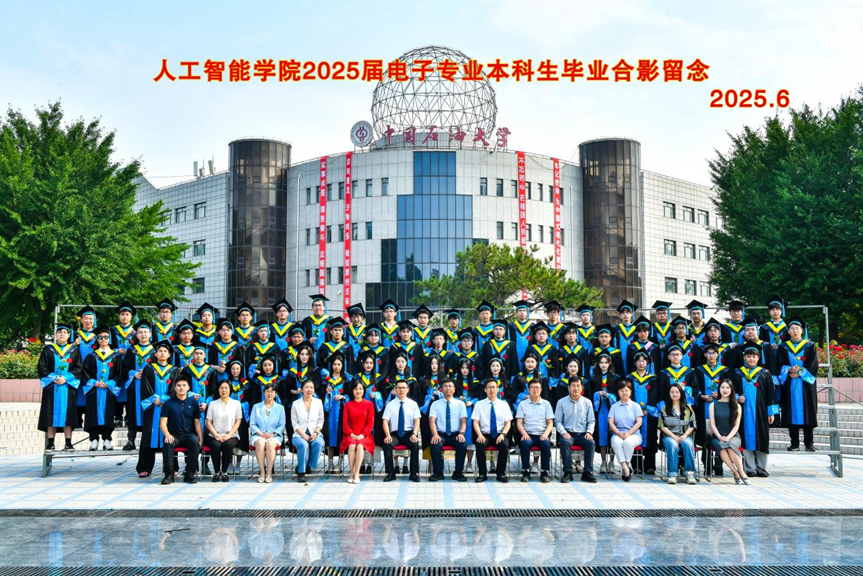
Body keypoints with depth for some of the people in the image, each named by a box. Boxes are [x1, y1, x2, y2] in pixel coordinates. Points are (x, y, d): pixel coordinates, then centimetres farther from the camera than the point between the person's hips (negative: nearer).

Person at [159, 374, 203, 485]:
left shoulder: (193, 402, 10)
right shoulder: (168, 403, 6)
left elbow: (197, 422, 8)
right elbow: (162, 422, 0)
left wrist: (200, 438, -6)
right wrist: (167, 434, -20)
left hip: (189, 435, 1)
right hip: (174, 436, -1)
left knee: (195, 441, -33)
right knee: (167, 443, -35)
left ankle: (190, 473, -22)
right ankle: (169, 474, -22)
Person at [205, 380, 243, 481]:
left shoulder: (236, 403, 12)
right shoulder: (212, 404, 14)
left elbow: (238, 421, 4)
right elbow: (208, 422, 7)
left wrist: (229, 435, -11)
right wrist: (216, 435, -10)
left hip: (231, 436, -1)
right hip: (215, 436, 1)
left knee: (228, 445, -34)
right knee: (216, 446, -33)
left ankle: (224, 472, -18)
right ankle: (216, 472, -15)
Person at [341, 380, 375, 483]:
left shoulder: (369, 404, 6)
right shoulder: (348, 405, 10)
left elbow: (370, 423, 2)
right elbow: (345, 423, 7)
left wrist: (362, 435, -11)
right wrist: (351, 434, -9)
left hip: (364, 435, -1)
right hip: (351, 435, 1)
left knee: (360, 446, -33)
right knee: (352, 446, -32)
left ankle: (357, 474, -30)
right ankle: (352, 472, -21)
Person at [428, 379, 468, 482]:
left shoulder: (460, 404, 10)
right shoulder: (435, 404, 8)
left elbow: (463, 421, 0)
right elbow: (432, 421, -4)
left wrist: (461, 433, -20)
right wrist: (435, 434, -22)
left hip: (456, 435, 0)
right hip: (441, 434, 0)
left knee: (463, 445, -32)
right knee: (435, 444, -33)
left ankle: (458, 473, -15)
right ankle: (438, 473, -17)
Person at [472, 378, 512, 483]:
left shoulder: (504, 404, 9)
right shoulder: (479, 404, 8)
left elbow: (508, 422, 5)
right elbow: (475, 422, 2)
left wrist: (503, 434, -14)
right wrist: (479, 435, -16)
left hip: (499, 435, 0)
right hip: (485, 434, 0)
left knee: (505, 445, -32)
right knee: (479, 445, -33)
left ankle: (501, 473, -16)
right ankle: (482, 473, -19)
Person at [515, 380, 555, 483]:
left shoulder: (546, 404, 13)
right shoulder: (523, 404, 11)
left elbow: (550, 423, 8)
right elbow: (519, 423, 6)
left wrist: (546, 434, -11)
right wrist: (524, 434, -13)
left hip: (542, 435, 0)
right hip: (528, 434, 0)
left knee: (546, 444, -33)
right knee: (524, 443, -34)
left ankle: (544, 472, -20)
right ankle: (526, 472, -22)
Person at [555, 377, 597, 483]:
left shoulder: (587, 402, 10)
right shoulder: (561, 402, 6)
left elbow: (591, 421, 11)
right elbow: (557, 421, 4)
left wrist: (589, 432, -7)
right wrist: (563, 432, -12)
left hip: (582, 434, 1)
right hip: (568, 433, -1)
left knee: (591, 443, -30)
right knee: (564, 442, -35)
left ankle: (587, 473, -22)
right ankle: (567, 472, -29)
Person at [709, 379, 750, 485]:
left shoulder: (736, 406, 11)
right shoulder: (713, 405, 10)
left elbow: (736, 426, 3)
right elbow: (712, 424, 3)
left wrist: (728, 437, -14)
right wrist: (720, 437, -13)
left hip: (733, 436, 0)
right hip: (718, 437, 0)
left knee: (730, 445, -37)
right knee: (721, 447, -36)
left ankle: (742, 473, -28)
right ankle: (736, 473, -31)